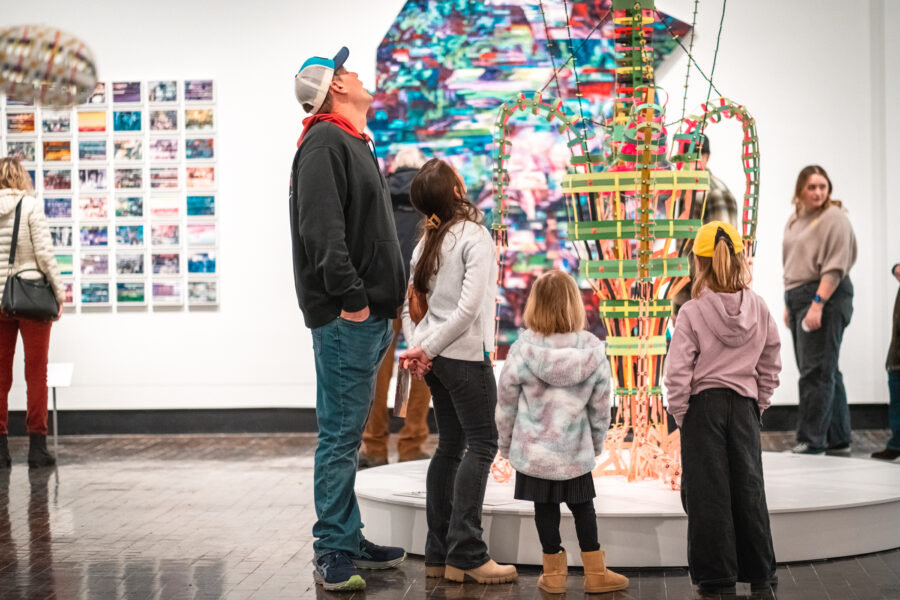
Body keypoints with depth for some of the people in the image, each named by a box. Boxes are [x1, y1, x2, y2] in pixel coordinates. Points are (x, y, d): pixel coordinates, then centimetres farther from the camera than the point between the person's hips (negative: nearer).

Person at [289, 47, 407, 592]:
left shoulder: (354, 144, 21)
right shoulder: (325, 142, -10)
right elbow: (322, 229, -21)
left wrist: (391, 295, 18)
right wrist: (350, 298, -24)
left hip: (369, 315, 10)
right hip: (346, 317, -10)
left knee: (349, 434, 14)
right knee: (341, 434, -7)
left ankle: (350, 541, 22)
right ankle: (333, 555, -3)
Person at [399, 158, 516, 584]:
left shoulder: (428, 240, 11)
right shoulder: (474, 237, -11)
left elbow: (406, 298, 12)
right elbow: (469, 306, -19)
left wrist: (416, 345, 4)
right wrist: (426, 349, -14)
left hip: (435, 355, 8)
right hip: (464, 354, -8)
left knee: (450, 445, 11)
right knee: (481, 444, -4)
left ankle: (438, 553, 12)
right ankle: (465, 555, -8)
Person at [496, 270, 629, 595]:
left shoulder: (522, 350, -13)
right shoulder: (593, 351, -9)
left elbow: (506, 405, -5)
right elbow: (600, 408, -1)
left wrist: (505, 444, 10)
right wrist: (597, 443, 15)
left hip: (533, 451, -1)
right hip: (576, 451, 1)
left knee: (545, 509, 10)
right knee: (583, 507, 15)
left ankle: (554, 573, 19)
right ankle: (596, 573, 22)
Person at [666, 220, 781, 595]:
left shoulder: (693, 312, -13)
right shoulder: (758, 308, -2)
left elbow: (677, 372, -14)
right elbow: (771, 364, 5)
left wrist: (680, 413, -2)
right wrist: (759, 404, 16)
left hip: (703, 404, -3)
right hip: (745, 405, 3)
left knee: (708, 492, 5)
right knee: (748, 487, 13)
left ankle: (718, 576, 10)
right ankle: (759, 572, 22)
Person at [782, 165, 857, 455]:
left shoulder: (834, 218, -7)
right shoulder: (794, 221, 18)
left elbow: (835, 267, -15)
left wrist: (818, 304, -21)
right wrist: (788, 304, 20)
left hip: (826, 298, -8)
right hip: (798, 298, 8)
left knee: (816, 371, -10)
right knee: (826, 372, 11)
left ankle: (812, 440, -9)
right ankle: (838, 440, 16)